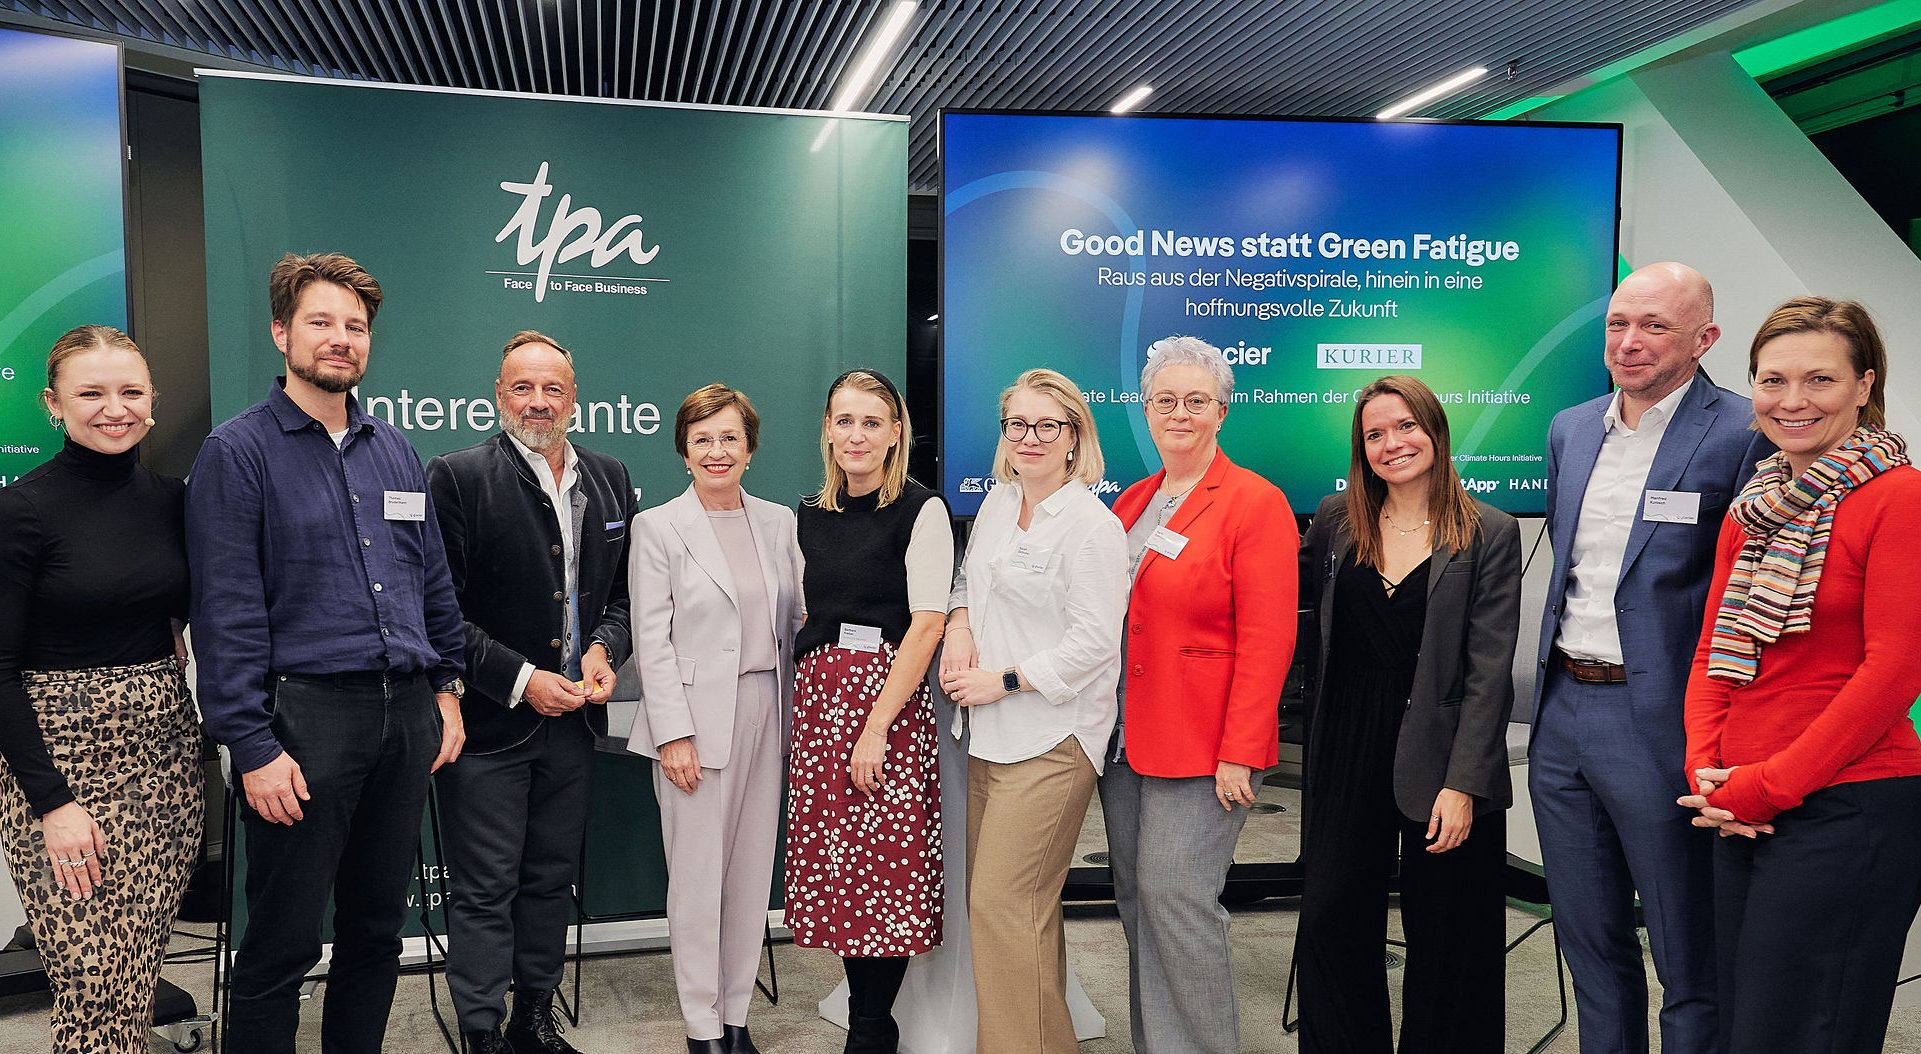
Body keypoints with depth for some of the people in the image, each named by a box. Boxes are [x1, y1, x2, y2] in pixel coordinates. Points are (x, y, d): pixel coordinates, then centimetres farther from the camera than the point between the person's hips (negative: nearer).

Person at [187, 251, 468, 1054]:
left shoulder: (395, 451, 13)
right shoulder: (237, 452, -4)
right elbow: (225, 613, -10)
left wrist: (445, 689, 10)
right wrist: (253, 748, -14)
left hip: (406, 714, 6)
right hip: (305, 715, -5)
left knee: (377, 926, 15)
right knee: (281, 944, 3)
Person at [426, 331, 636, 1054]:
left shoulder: (609, 479, 8)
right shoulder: (458, 478, -9)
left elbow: (623, 587, 15)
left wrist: (603, 648, -4)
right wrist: (519, 680, -16)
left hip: (574, 719, 5)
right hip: (488, 721, -5)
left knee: (552, 880, 16)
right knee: (485, 890, 3)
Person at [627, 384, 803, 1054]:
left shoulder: (778, 522, 9)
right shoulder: (658, 527, -2)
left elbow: (795, 622, 12)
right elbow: (652, 640, -6)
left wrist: (795, 717, 7)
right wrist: (674, 734, -12)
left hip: (766, 714, 4)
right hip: (697, 718, -4)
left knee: (753, 873, 9)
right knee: (697, 879, 1)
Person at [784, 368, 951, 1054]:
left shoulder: (921, 511, -6)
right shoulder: (811, 517, 13)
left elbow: (927, 624, -12)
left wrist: (876, 725, -17)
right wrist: (806, 706, 8)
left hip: (887, 693, -6)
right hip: (817, 696, 6)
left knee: (884, 863, -2)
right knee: (832, 862, 8)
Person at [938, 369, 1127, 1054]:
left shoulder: (1090, 525, -13)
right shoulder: (998, 502, 11)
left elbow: (1094, 641, -18)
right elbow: (970, 578, 26)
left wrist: (1004, 680, -14)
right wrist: (960, 625, 5)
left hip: (1050, 739, -8)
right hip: (990, 735, 8)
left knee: (1003, 904, -9)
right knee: (992, 899, 14)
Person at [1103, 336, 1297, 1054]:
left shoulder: (1256, 503, -7)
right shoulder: (1131, 503, 13)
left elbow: (1267, 640, -13)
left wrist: (1239, 754, -17)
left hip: (1201, 744, -7)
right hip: (1125, 737, 7)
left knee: (1177, 897, -8)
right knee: (1135, 899, 11)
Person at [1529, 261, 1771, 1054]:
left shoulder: (1743, 436, -11)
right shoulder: (1569, 430, 10)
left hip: (1661, 724, -6)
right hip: (1561, 717, 7)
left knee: (1691, 965, 7)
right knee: (1590, 943, 19)